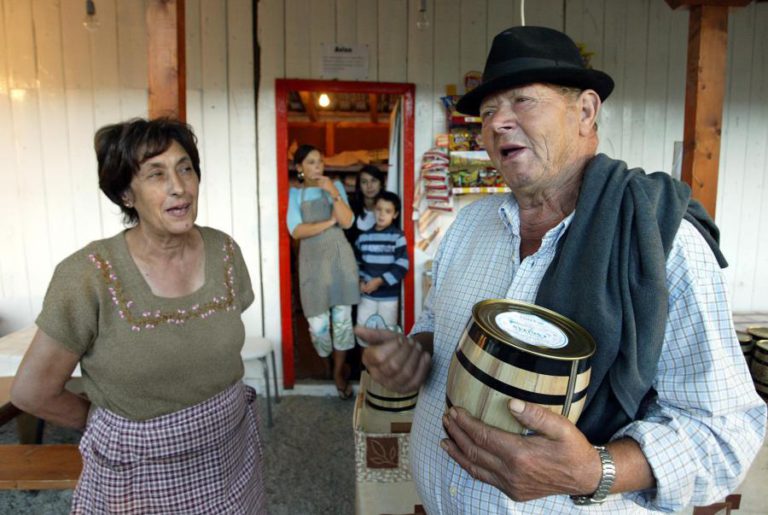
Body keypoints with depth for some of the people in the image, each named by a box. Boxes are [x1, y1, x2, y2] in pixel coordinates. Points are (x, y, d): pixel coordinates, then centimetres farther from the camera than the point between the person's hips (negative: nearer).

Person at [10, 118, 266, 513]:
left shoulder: (224, 251, -9)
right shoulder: (88, 275, -21)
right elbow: (32, 392, -11)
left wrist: (211, 405, 7)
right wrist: (114, 423, 1)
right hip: (138, 474, -3)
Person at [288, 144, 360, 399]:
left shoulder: (335, 186, 5)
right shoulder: (294, 194, 3)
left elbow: (347, 222, -7)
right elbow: (296, 231, -9)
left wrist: (334, 193, -17)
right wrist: (330, 222, -10)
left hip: (339, 256, 1)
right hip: (312, 260, -1)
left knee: (342, 317, 5)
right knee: (318, 323, -2)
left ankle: (338, 371, 21)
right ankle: (323, 365, 28)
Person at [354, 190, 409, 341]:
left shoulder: (398, 237, -10)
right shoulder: (364, 237, 3)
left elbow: (402, 266, -15)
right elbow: (357, 262, 12)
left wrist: (379, 281, -17)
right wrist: (360, 281, -4)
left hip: (389, 295, -4)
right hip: (366, 294, 4)